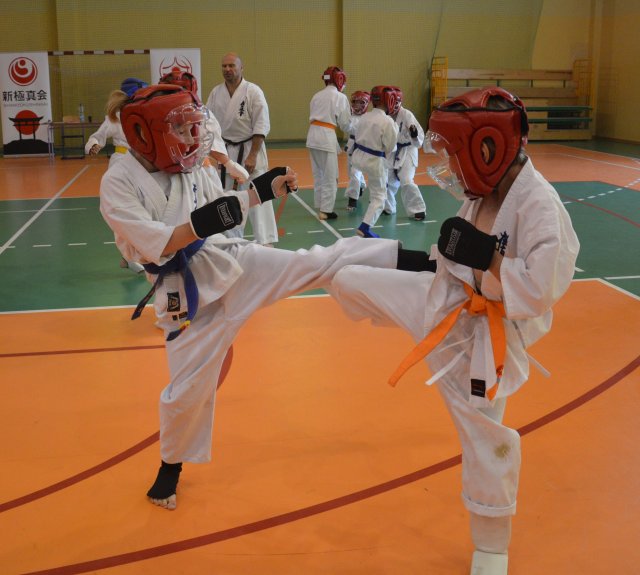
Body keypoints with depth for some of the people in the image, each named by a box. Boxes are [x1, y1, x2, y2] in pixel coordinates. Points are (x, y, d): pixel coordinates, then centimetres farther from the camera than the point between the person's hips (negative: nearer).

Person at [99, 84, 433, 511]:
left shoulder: (189, 167, 1)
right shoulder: (118, 183, -14)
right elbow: (153, 244, -24)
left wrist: (264, 191, 4)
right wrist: (201, 224, -36)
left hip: (228, 262, 4)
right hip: (185, 293, -3)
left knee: (317, 264, -12)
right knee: (188, 387, 7)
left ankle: (409, 259, -9)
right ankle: (171, 465, 33)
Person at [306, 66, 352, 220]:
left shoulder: (317, 95, 14)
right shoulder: (340, 97, -4)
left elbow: (313, 117, 15)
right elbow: (345, 124, -2)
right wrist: (352, 131, 19)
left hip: (313, 135, 7)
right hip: (327, 137, -7)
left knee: (318, 174, 18)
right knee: (330, 176, 2)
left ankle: (319, 206, 25)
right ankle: (325, 210, 3)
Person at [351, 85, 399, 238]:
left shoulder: (365, 116, 1)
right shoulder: (387, 121, -18)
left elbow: (358, 136, 9)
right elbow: (390, 147, -12)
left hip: (358, 156, 6)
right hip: (374, 161, -6)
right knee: (379, 196, 4)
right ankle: (365, 228, -6)